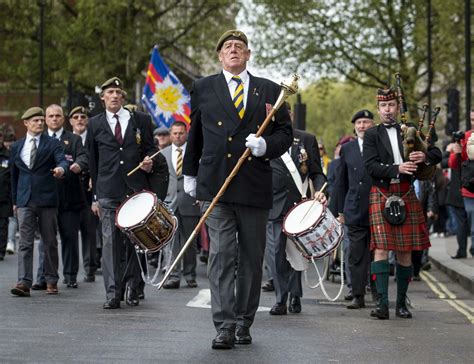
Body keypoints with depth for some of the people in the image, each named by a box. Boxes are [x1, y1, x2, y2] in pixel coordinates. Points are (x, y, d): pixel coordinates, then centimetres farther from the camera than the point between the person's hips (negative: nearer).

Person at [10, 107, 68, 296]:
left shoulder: (52, 144, 3)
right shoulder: (17, 147, 13)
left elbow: (62, 161, -11)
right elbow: (14, 174, 18)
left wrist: (61, 169, -35)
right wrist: (14, 200, 16)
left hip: (47, 199, -2)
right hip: (25, 201, 2)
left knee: (50, 242, 5)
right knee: (25, 243, -6)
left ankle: (51, 281, 15)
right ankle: (24, 282, -12)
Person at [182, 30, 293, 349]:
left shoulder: (269, 91, 10)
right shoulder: (203, 89, 11)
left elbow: (285, 133, 10)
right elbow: (194, 134, 19)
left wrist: (265, 145, -10)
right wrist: (190, 173, 20)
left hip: (255, 187, 1)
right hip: (215, 186, -1)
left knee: (252, 259, 7)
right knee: (221, 256, -9)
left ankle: (244, 323, 18)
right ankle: (225, 325, -11)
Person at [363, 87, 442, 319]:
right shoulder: (372, 135, 5)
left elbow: (437, 154, 11)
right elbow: (371, 166, -8)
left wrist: (425, 156, -12)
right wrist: (397, 169, -21)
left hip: (406, 196, 3)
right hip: (381, 196, -3)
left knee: (405, 252, 5)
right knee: (381, 248, -11)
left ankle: (401, 302, 13)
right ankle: (382, 303, -12)